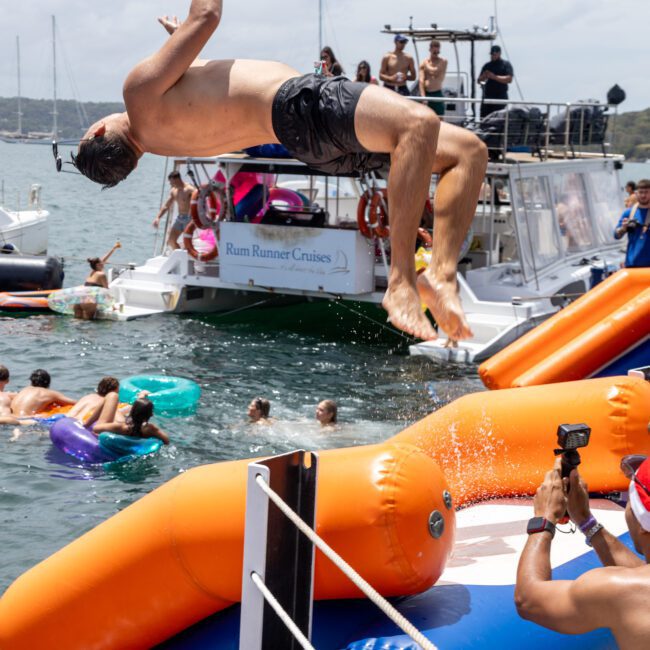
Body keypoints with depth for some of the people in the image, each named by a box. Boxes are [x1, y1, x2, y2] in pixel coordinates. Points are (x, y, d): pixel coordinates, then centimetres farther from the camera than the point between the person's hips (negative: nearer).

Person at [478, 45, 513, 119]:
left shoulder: (506, 64, 2)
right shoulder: (487, 65, 16)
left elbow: (509, 79, -11)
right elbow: (479, 80, 16)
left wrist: (494, 77, -18)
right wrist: (483, 77, -8)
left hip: (500, 97, -5)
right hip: (487, 97, 5)